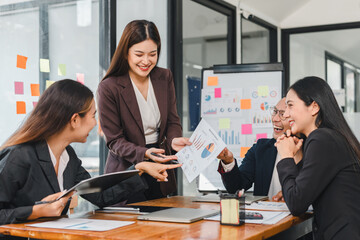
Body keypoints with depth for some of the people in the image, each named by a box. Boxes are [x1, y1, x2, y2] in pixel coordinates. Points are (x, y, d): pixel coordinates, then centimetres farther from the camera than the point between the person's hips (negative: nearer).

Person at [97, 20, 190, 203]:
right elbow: (114, 140, -12)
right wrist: (144, 153, -30)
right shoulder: (109, 87, -14)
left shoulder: (165, 78, 1)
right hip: (126, 171, -4)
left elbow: (172, 122, 4)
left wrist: (174, 140, -19)